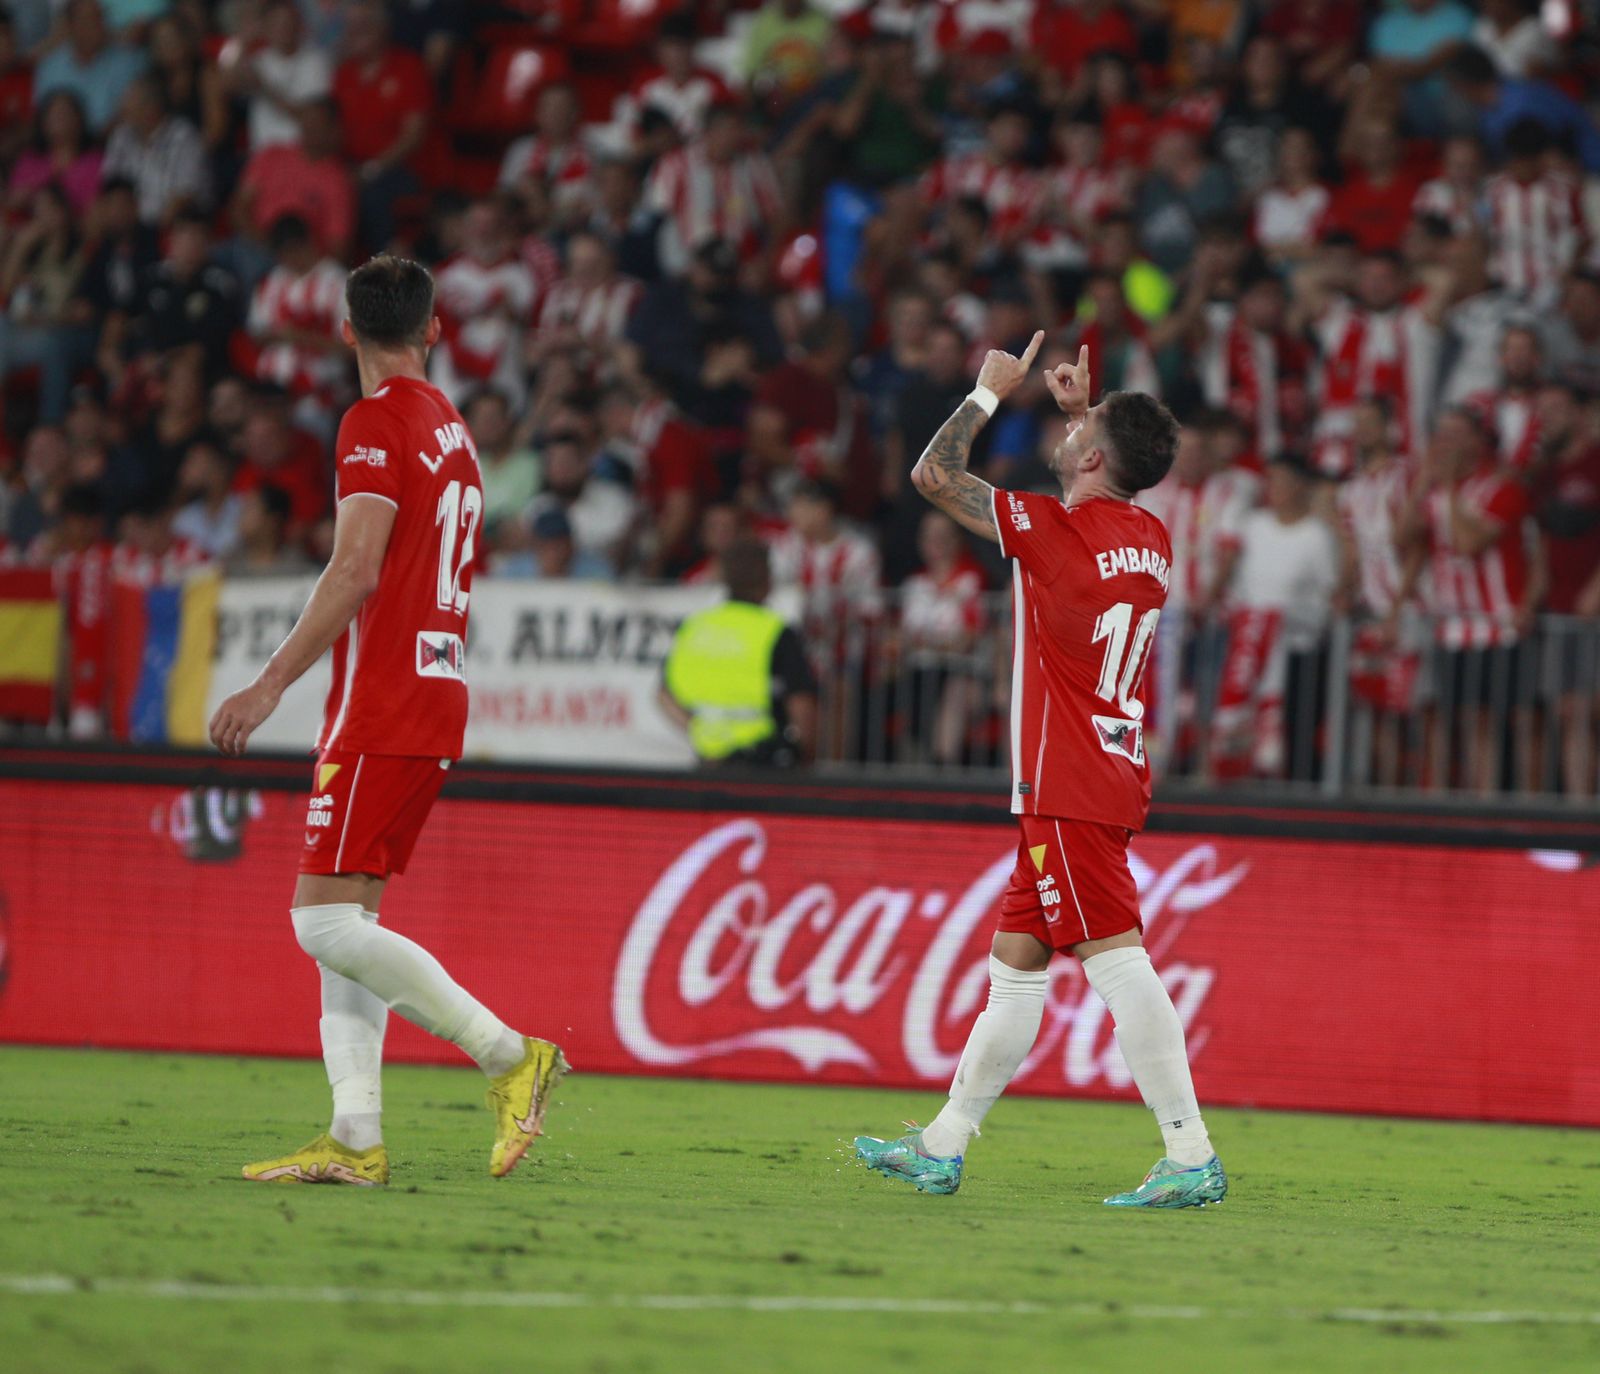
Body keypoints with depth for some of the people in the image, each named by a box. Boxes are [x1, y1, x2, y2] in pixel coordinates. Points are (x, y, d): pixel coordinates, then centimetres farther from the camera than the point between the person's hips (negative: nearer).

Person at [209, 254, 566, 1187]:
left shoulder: (377, 422, -9)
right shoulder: (453, 430, 17)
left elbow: (358, 569, -19)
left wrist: (271, 685, -18)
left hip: (383, 704, -9)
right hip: (439, 697, 9)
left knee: (328, 920, -12)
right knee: (345, 918, 8)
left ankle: (511, 1055, -15)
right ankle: (356, 1139, 0)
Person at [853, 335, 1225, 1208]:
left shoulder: (1055, 531, -14)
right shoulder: (1150, 539, 9)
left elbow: (933, 475, -6)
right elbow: (1105, 485, 36)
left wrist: (991, 391, 5)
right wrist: (1079, 407, 27)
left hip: (1069, 787, -9)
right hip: (1114, 776, 9)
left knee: (1115, 957, -12)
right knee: (1015, 958, 15)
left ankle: (1192, 1158, -18)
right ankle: (942, 1149, 22)